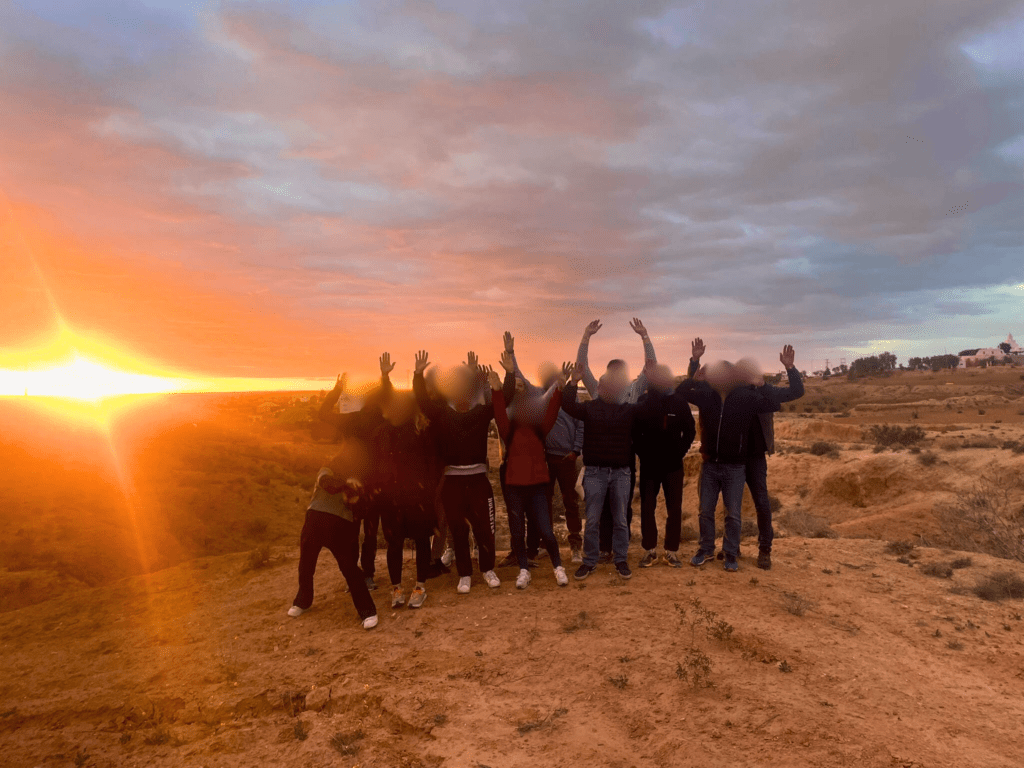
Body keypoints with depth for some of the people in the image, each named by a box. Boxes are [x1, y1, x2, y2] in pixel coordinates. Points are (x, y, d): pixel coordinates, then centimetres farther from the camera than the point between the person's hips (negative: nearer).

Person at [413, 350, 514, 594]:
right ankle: (464, 574, 22)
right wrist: (418, 375, -24)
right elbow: (422, 400, -10)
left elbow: (505, 396, -7)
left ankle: (488, 569, 26)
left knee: (484, 528, 5)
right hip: (452, 480, 0)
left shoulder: (483, 412, 1)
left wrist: (509, 371, -19)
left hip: (478, 478, 0)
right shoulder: (443, 413, 2)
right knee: (458, 531, 9)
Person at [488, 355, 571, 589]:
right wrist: (497, 390, -32)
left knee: (546, 531, -3)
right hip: (514, 488, 0)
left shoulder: (540, 431, 2)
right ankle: (524, 570, 27)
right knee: (517, 532, 8)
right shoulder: (510, 431, 0)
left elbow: (551, 410, -11)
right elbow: (500, 414, -16)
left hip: (537, 487, 0)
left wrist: (560, 387, -25)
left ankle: (558, 567, 19)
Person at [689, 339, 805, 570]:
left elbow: (797, 392, -7)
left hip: (755, 457, 0)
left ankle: (765, 550, 17)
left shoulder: (765, 392, -5)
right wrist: (695, 360, -17)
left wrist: (790, 368, -21)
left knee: (762, 503, 1)